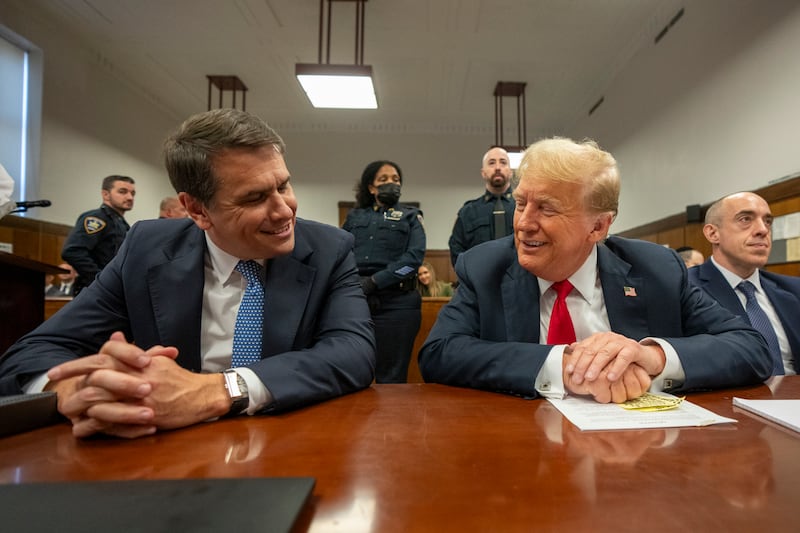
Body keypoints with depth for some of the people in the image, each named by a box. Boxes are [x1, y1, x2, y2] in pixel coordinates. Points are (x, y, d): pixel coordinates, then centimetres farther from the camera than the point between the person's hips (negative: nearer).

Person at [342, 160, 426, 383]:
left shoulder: (410, 217, 12)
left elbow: (414, 257, -4)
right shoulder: (355, 216, 20)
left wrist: (374, 282, -13)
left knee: (391, 377, 2)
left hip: (396, 302, -2)